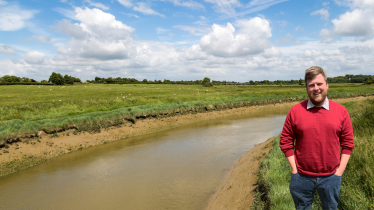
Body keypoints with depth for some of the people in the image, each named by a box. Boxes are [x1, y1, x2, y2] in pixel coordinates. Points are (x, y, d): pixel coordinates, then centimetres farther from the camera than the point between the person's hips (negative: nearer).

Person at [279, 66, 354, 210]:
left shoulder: (341, 111, -2)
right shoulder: (295, 111, -7)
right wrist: (294, 170, -5)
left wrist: (339, 171, -2)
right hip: (302, 178, -1)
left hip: (331, 177, 1)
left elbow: (347, 144, 1)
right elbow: (286, 142, -3)